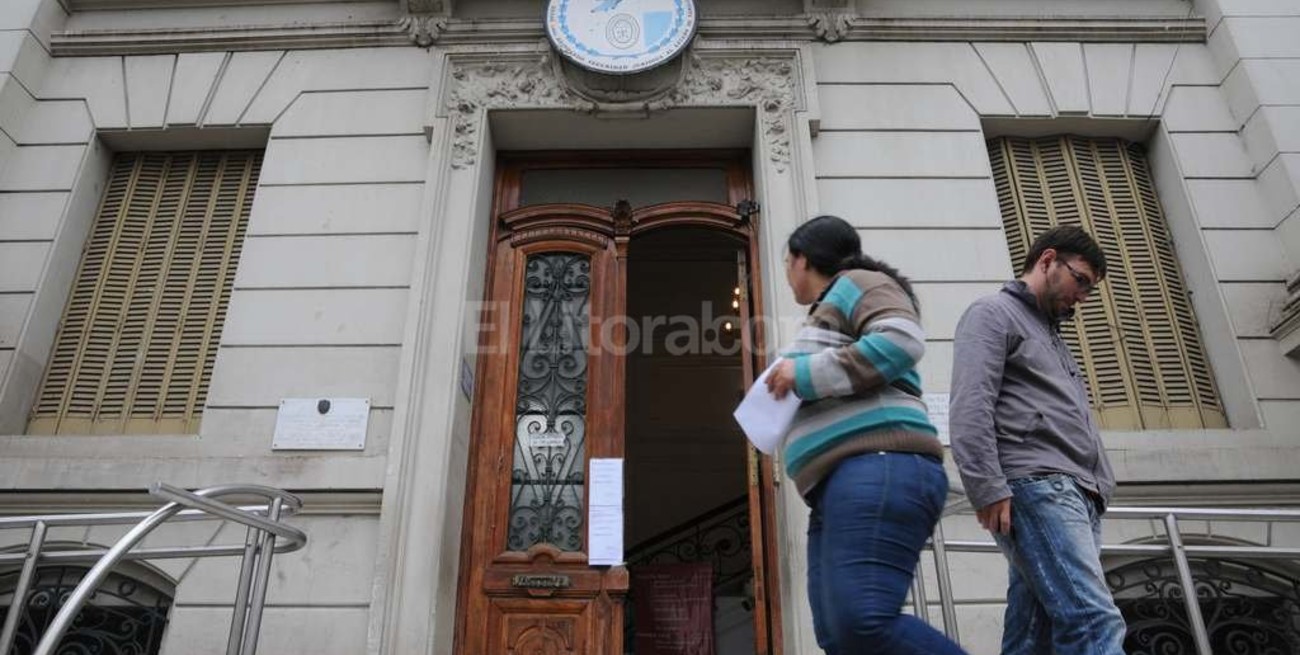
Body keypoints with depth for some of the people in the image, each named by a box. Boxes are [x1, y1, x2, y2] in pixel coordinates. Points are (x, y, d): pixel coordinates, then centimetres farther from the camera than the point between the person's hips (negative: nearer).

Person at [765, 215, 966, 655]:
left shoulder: (856, 283, 6)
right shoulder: (832, 310, 34)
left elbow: (903, 340, -14)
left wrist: (807, 373, -9)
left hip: (878, 468, -10)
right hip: (844, 482, 10)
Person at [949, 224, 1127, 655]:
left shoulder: (1051, 334, 33)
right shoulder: (994, 314, 5)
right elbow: (970, 409, -10)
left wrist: (1098, 488, 15)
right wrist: (989, 489, -19)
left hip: (1078, 495, 8)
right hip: (1036, 488, -8)